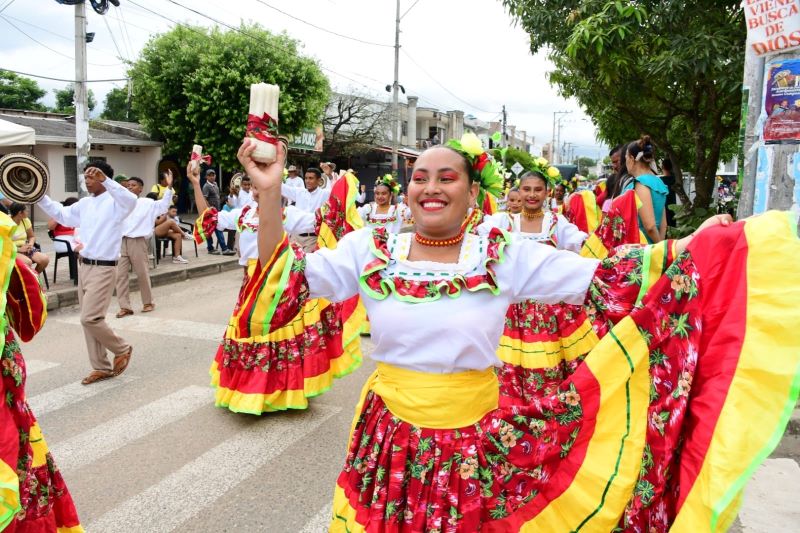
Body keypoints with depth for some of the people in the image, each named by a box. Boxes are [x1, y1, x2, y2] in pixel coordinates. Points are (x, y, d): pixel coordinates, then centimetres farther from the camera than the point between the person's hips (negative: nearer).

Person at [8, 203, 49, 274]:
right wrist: (19, 249, -24)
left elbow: (32, 236, 16)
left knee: (45, 259, -20)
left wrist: (30, 244, -6)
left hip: (25, 248, 6)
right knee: (27, 262, -35)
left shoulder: (25, 220, 4)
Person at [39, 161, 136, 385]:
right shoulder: (84, 203, 11)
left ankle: (122, 349, 13)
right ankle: (101, 367, 20)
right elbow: (61, 214, 24)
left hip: (103, 268, -8)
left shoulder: (114, 202, -12)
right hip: (84, 266, 8)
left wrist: (105, 180, -37)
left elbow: (131, 200, -34)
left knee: (90, 319, -12)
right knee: (89, 319, 10)